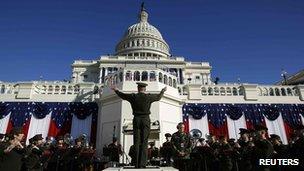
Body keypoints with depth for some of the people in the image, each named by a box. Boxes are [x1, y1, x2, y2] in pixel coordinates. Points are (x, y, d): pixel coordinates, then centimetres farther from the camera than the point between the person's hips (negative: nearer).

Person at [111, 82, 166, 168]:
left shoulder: (133, 96, 1)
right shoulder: (148, 97, 0)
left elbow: (122, 95, 18)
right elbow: (158, 97, 19)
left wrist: (116, 90, 37)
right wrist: (163, 91, 39)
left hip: (136, 120, 1)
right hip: (146, 120, -1)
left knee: (137, 142, 4)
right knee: (144, 142, 0)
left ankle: (137, 164, 4)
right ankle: (142, 164, -3)